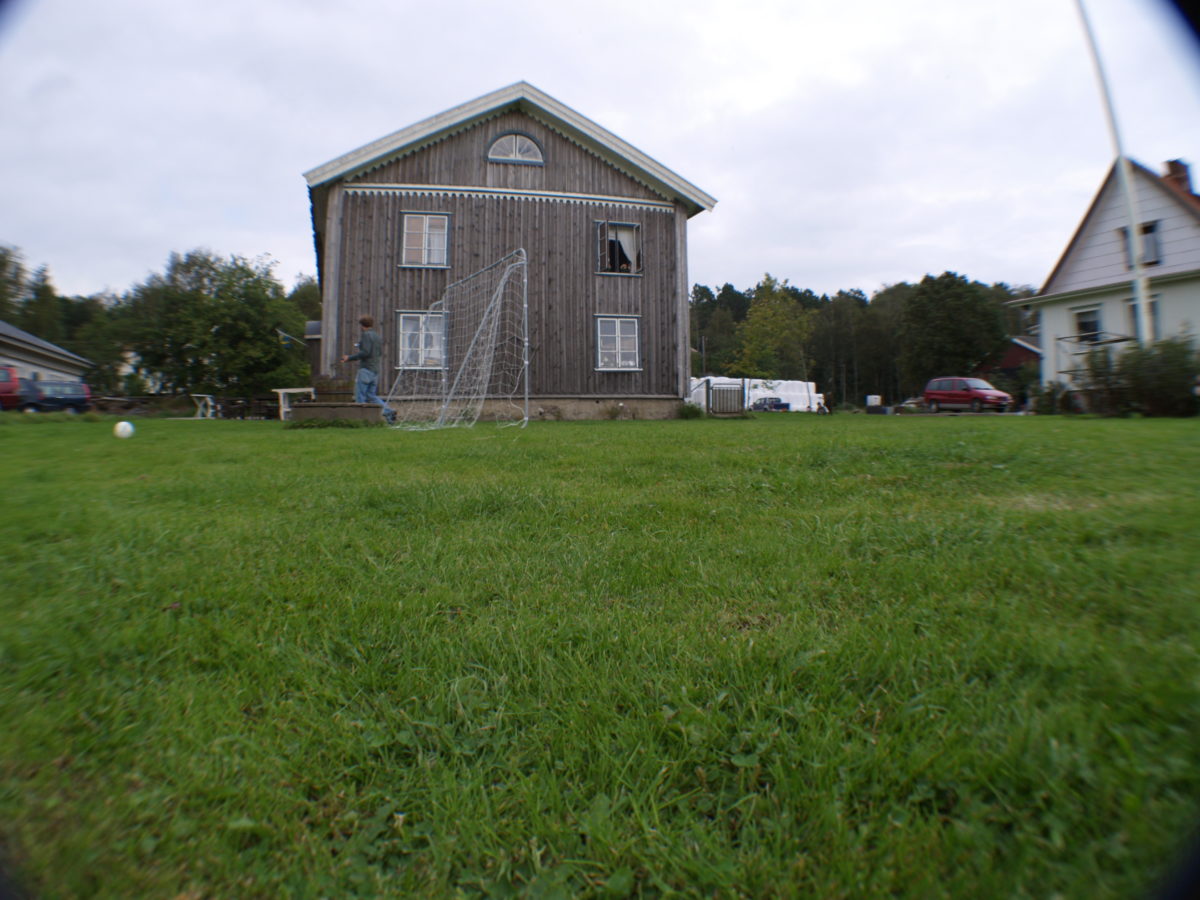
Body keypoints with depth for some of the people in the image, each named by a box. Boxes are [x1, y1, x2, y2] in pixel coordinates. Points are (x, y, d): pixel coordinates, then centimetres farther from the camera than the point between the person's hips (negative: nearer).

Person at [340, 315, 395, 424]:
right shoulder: (378, 337, 15)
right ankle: (388, 411, -4)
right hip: (376, 370, 8)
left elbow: (365, 352, -18)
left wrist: (350, 357, -10)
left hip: (366, 369, -8)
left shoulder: (367, 335, -9)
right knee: (371, 395, 11)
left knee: (360, 396, -2)